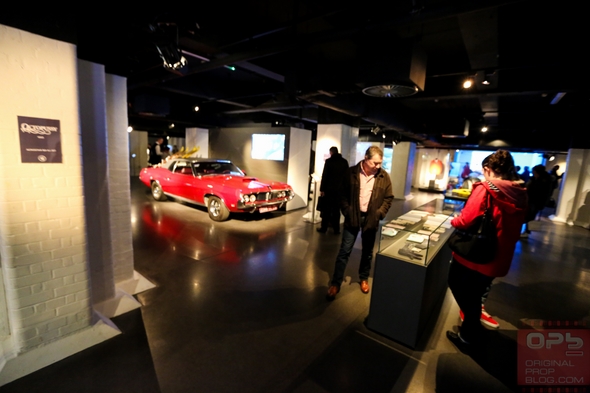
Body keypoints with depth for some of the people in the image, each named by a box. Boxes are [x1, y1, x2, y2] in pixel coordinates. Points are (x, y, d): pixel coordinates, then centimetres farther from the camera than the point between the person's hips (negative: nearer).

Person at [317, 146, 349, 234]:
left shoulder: (329, 161, -8)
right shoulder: (344, 162, 6)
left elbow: (324, 176, -11)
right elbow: (346, 175, 9)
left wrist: (322, 189, -8)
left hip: (329, 189, -4)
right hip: (339, 189, 4)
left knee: (326, 209, 6)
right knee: (336, 209, 11)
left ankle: (324, 228, 10)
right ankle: (336, 229, 14)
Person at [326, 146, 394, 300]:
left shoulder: (384, 177, -2)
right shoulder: (352, 173, -6)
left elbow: (388, 198, 5)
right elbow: (343, 194, -1)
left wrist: (379, 213, -6)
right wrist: (347, 212, -9)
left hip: (371, 218, 2)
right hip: (353, 217, -1)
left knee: (367, 251, 15)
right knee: (345, 251, 2)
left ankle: (364, 278, 36)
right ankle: (335, 283, 13)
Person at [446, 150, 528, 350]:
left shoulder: (485, 189, -20)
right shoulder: (520, 195, 2)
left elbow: (465, 221, -24)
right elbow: (512, 226, 13)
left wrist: (454, 221, -3)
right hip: (498, 258, 7)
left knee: (457, 285, 16)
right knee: (475, 294, 24)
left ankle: (470, 335, 25)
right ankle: (471, 331, 41)